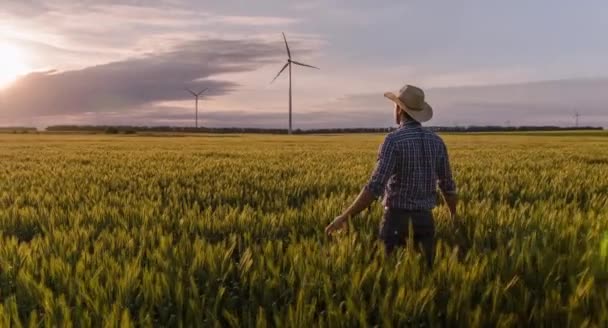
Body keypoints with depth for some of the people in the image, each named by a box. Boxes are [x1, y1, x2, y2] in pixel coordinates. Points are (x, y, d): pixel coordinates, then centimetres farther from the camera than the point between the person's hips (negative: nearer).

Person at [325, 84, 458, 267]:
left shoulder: (394, 140, -16)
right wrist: (454, 215, 28)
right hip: (424, 220, 6)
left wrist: (345, 217, -18)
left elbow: (376, 186, -23)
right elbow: (447, 185, 11)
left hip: (397, 219, -6)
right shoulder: (436, 141, 5)